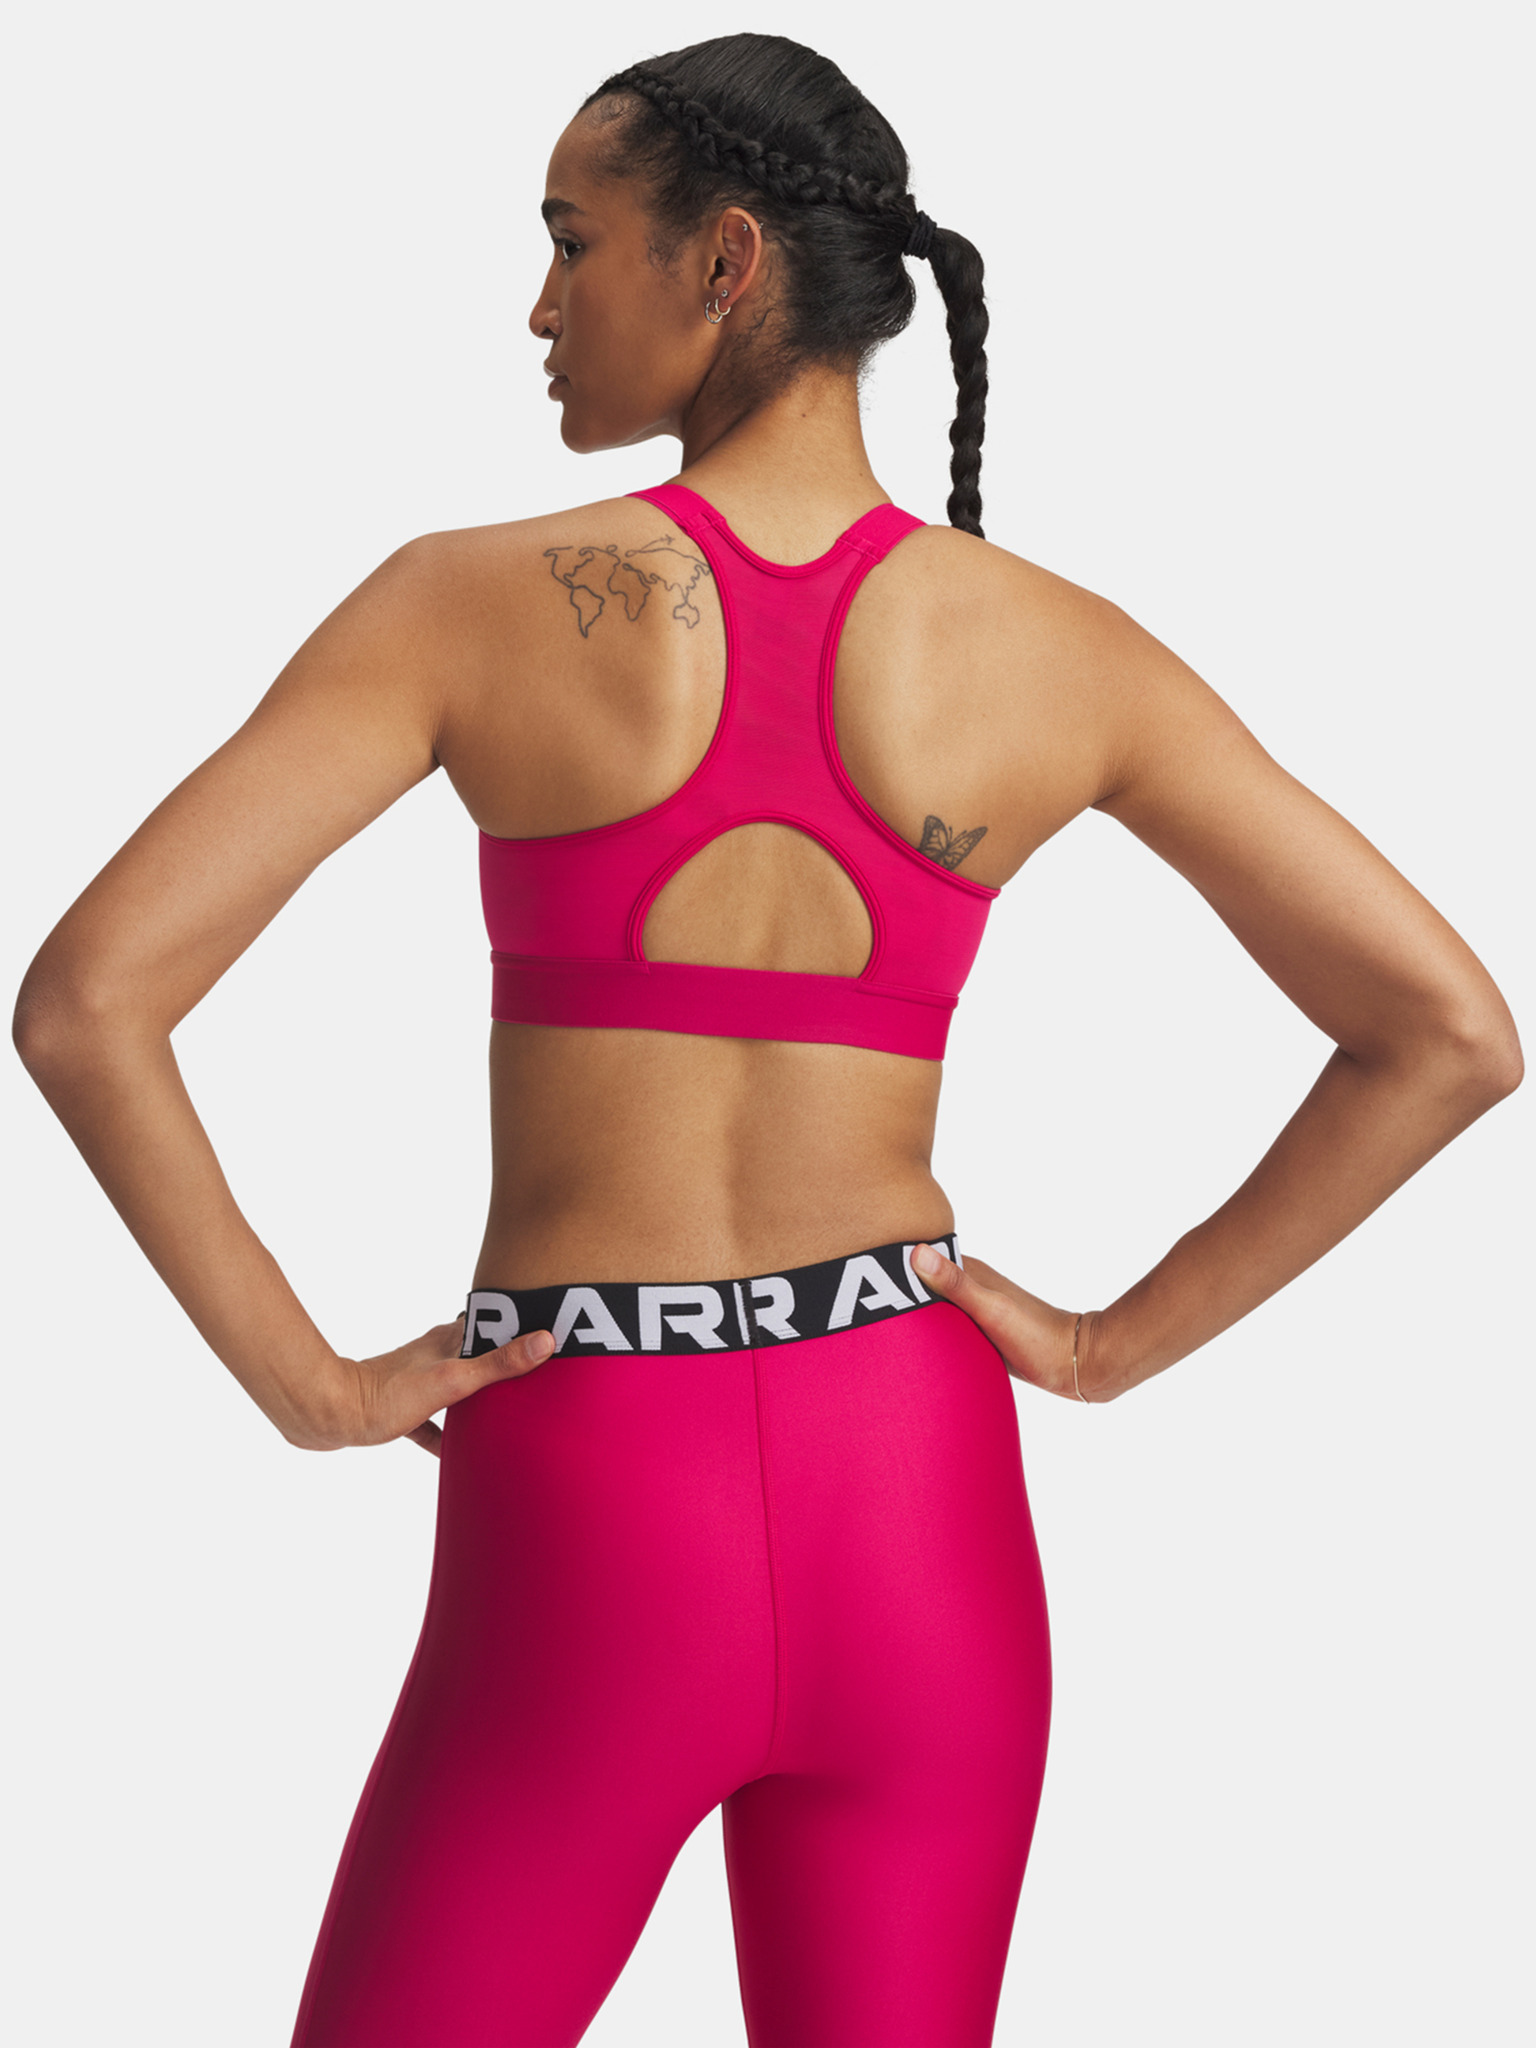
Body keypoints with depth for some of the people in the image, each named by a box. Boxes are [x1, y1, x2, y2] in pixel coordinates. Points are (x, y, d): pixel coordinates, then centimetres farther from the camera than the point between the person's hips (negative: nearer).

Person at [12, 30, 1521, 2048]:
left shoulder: (475, 600, -10)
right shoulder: (1056, 646, -4)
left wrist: (308, 1386, -5)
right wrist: (1121, 1342, 4)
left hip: (584, 1537, -3)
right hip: (918, 1505, 3)